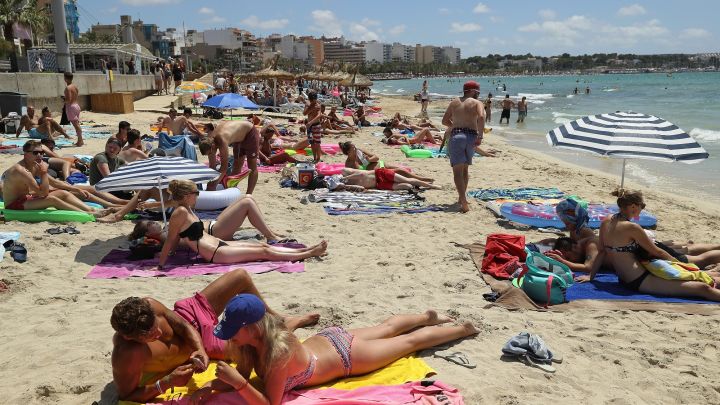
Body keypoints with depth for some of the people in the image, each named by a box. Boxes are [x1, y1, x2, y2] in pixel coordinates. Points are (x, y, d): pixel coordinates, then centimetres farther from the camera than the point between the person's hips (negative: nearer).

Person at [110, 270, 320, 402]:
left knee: (240, 276, 5)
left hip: (188, 316, 4)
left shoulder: (148, 306, -30)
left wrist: (199, 350, -32)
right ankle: (290, 325, 36)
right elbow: (127, 396, -28)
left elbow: (182, 325, -17)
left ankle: (276, 319, 35)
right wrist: (165, 383, -41)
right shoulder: (127, 356, -42)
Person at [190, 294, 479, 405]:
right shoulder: (254, 340, -19)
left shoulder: (278, 353, -41)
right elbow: (241, 376, -7)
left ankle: (463, 328, 36)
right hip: (327, 340, 6)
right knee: (386, 328, 30)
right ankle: (428, 317, 54)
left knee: (410, 342, 15)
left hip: (346, 356, -6)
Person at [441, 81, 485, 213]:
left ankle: (464, 202, -24)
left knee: (458, 170, -7)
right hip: (471, 137, 1)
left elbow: (445, 120, 17)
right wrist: (480, 136, -14)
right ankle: (462, 197, 30)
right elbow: (481, 117, -14)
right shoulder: (477, 103, 6)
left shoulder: (454, 103, 15)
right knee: (464, 168, 21)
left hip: (456, 136, 0)